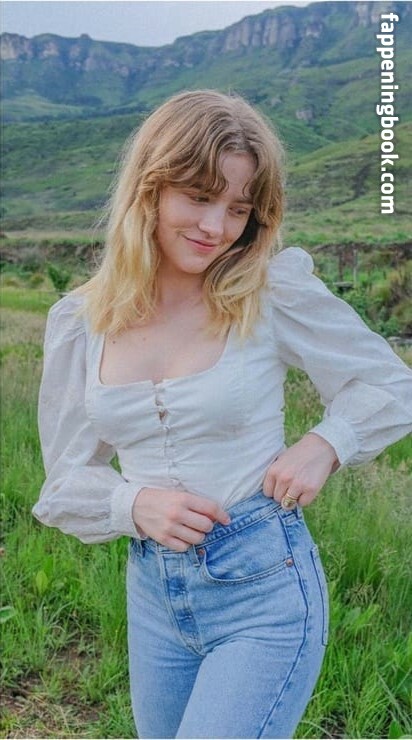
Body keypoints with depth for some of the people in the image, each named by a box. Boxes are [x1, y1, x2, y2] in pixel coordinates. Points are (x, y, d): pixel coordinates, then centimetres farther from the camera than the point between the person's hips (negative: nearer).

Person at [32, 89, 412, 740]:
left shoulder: (275, 292, -12)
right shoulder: (78, 322, -3)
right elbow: (66, 483, 3)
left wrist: (323, 445, -17)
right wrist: (135, 505, -17)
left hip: (265, 592, -4)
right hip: (152, 594, 5)